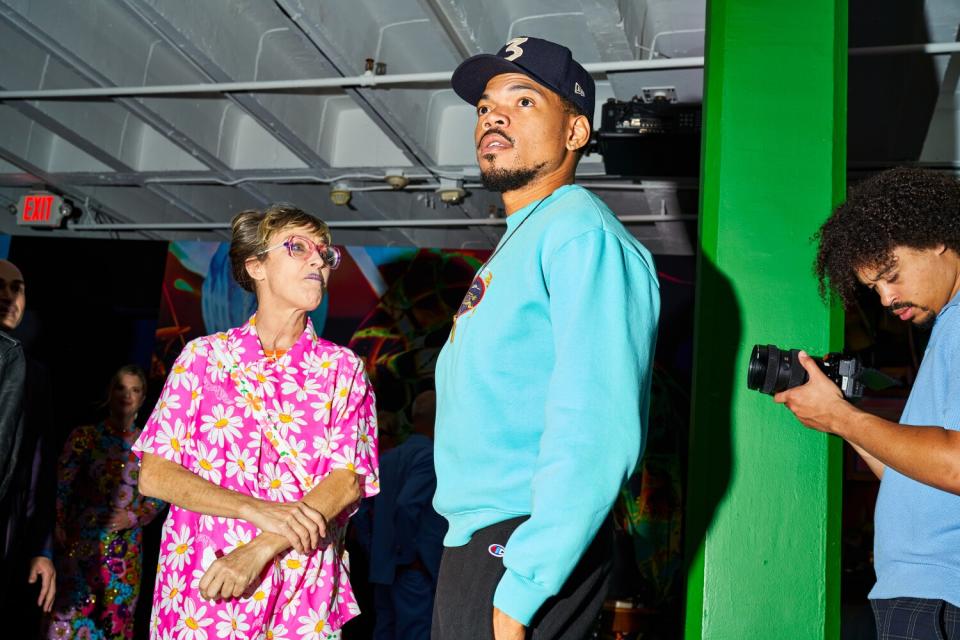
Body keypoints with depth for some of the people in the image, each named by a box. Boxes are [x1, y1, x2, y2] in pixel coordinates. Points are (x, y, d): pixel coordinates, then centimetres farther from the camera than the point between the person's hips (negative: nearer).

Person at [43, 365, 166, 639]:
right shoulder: (85, 436, 3)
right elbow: (61, 487, -1)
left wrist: (134, 518, -8)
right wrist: (59, 532, -10)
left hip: (126, 549, 2)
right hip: (81, 541, -2)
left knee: (116, 616, 4)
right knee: (70, 614, -6)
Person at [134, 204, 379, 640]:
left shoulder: (343, 369, 4)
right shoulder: (204, 356, 3)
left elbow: (348, 483, -6)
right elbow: (154, 475, -3)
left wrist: (260, 550, -19)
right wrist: (259, 510, -16)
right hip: (199, 590, 0)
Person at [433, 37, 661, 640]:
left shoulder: (584, 234, -14)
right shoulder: (520, 243, 16)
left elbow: (596, 437, -24)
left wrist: (520, 591, -25)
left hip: (526, 553, -9)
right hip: (474, 544, 9)